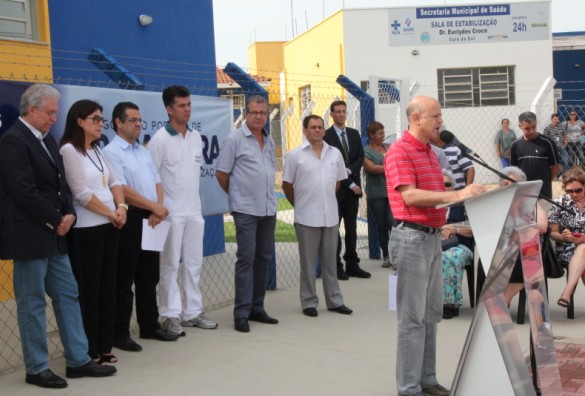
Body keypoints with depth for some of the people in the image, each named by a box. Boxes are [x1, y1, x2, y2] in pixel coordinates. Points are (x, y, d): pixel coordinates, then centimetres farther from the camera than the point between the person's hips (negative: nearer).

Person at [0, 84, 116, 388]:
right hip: (29, 236, -9)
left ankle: (78, 360, 21)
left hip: (53, 235, 9)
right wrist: (56, 220, -12)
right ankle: (36, 369, 15)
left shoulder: (46, 139, 14)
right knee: (32, 303, 2)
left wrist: (69, 214, -1)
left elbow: (60, 183, 16)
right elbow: (25, 192, -20)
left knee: (68, 295, 11)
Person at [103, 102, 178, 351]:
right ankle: (120, 334, 7)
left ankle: (150, 326, 25)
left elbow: (157, 183, 13)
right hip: (129, 220, -8)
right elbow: (123, 190, -17)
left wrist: (158, 210, -5)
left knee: (149, 277, 15)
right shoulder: (111, 152, -9)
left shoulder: (143, 151, 16)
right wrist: (154, 207, -13)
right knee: (124, 281, -1)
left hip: (151, 221, 8)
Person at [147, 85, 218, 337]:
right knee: (170, 266, 1)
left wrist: (195, 201, 14)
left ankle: (193, 312, 21)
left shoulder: (196, 137, 10)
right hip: (171, 213, -6)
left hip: (194, 211, 6)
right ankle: (170, 316, 9)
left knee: (194, 264, 11)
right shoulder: (160, 139, -9)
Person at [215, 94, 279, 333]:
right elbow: (221, 173, -5)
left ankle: (257, 308, 20)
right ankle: (242, 313, -2)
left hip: (268, 208, 7)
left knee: (264, 257, 10)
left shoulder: (269, 141, 13)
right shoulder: (235, 139, -6)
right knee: (246, 258, -7)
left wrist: (267, 194, 15)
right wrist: (237, 194, 6)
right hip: (246, 209, -7)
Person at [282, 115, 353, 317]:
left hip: (331, 216, 4)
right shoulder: (295, 155, -5)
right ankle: (309, 302, 14)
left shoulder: (335, 154, 5)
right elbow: (287, 185, 0)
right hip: (307, 218, -3)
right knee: (308, 262, 5)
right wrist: (299, 205, 6)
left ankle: (334, 301, 21)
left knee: (330, 261, 12)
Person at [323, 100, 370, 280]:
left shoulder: (354, 134, 11)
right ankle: (336, 266, 8)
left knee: (351, 228, 9)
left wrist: (349, 171, -13)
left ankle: (352, 265, 15)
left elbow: (360, 158, 6)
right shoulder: (326, 136, -8)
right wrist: (350, 184, -12)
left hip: (353, 187, 5)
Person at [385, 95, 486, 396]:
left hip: (433, 237, 9)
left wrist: (464, 193, 6)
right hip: (412, 237, -9)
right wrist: (456, 195, -25)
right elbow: (409, 195, -22)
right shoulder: (400, 151, -12)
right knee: (413, 316, -3)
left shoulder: (429, 153, 17)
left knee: (431, 313, 13)